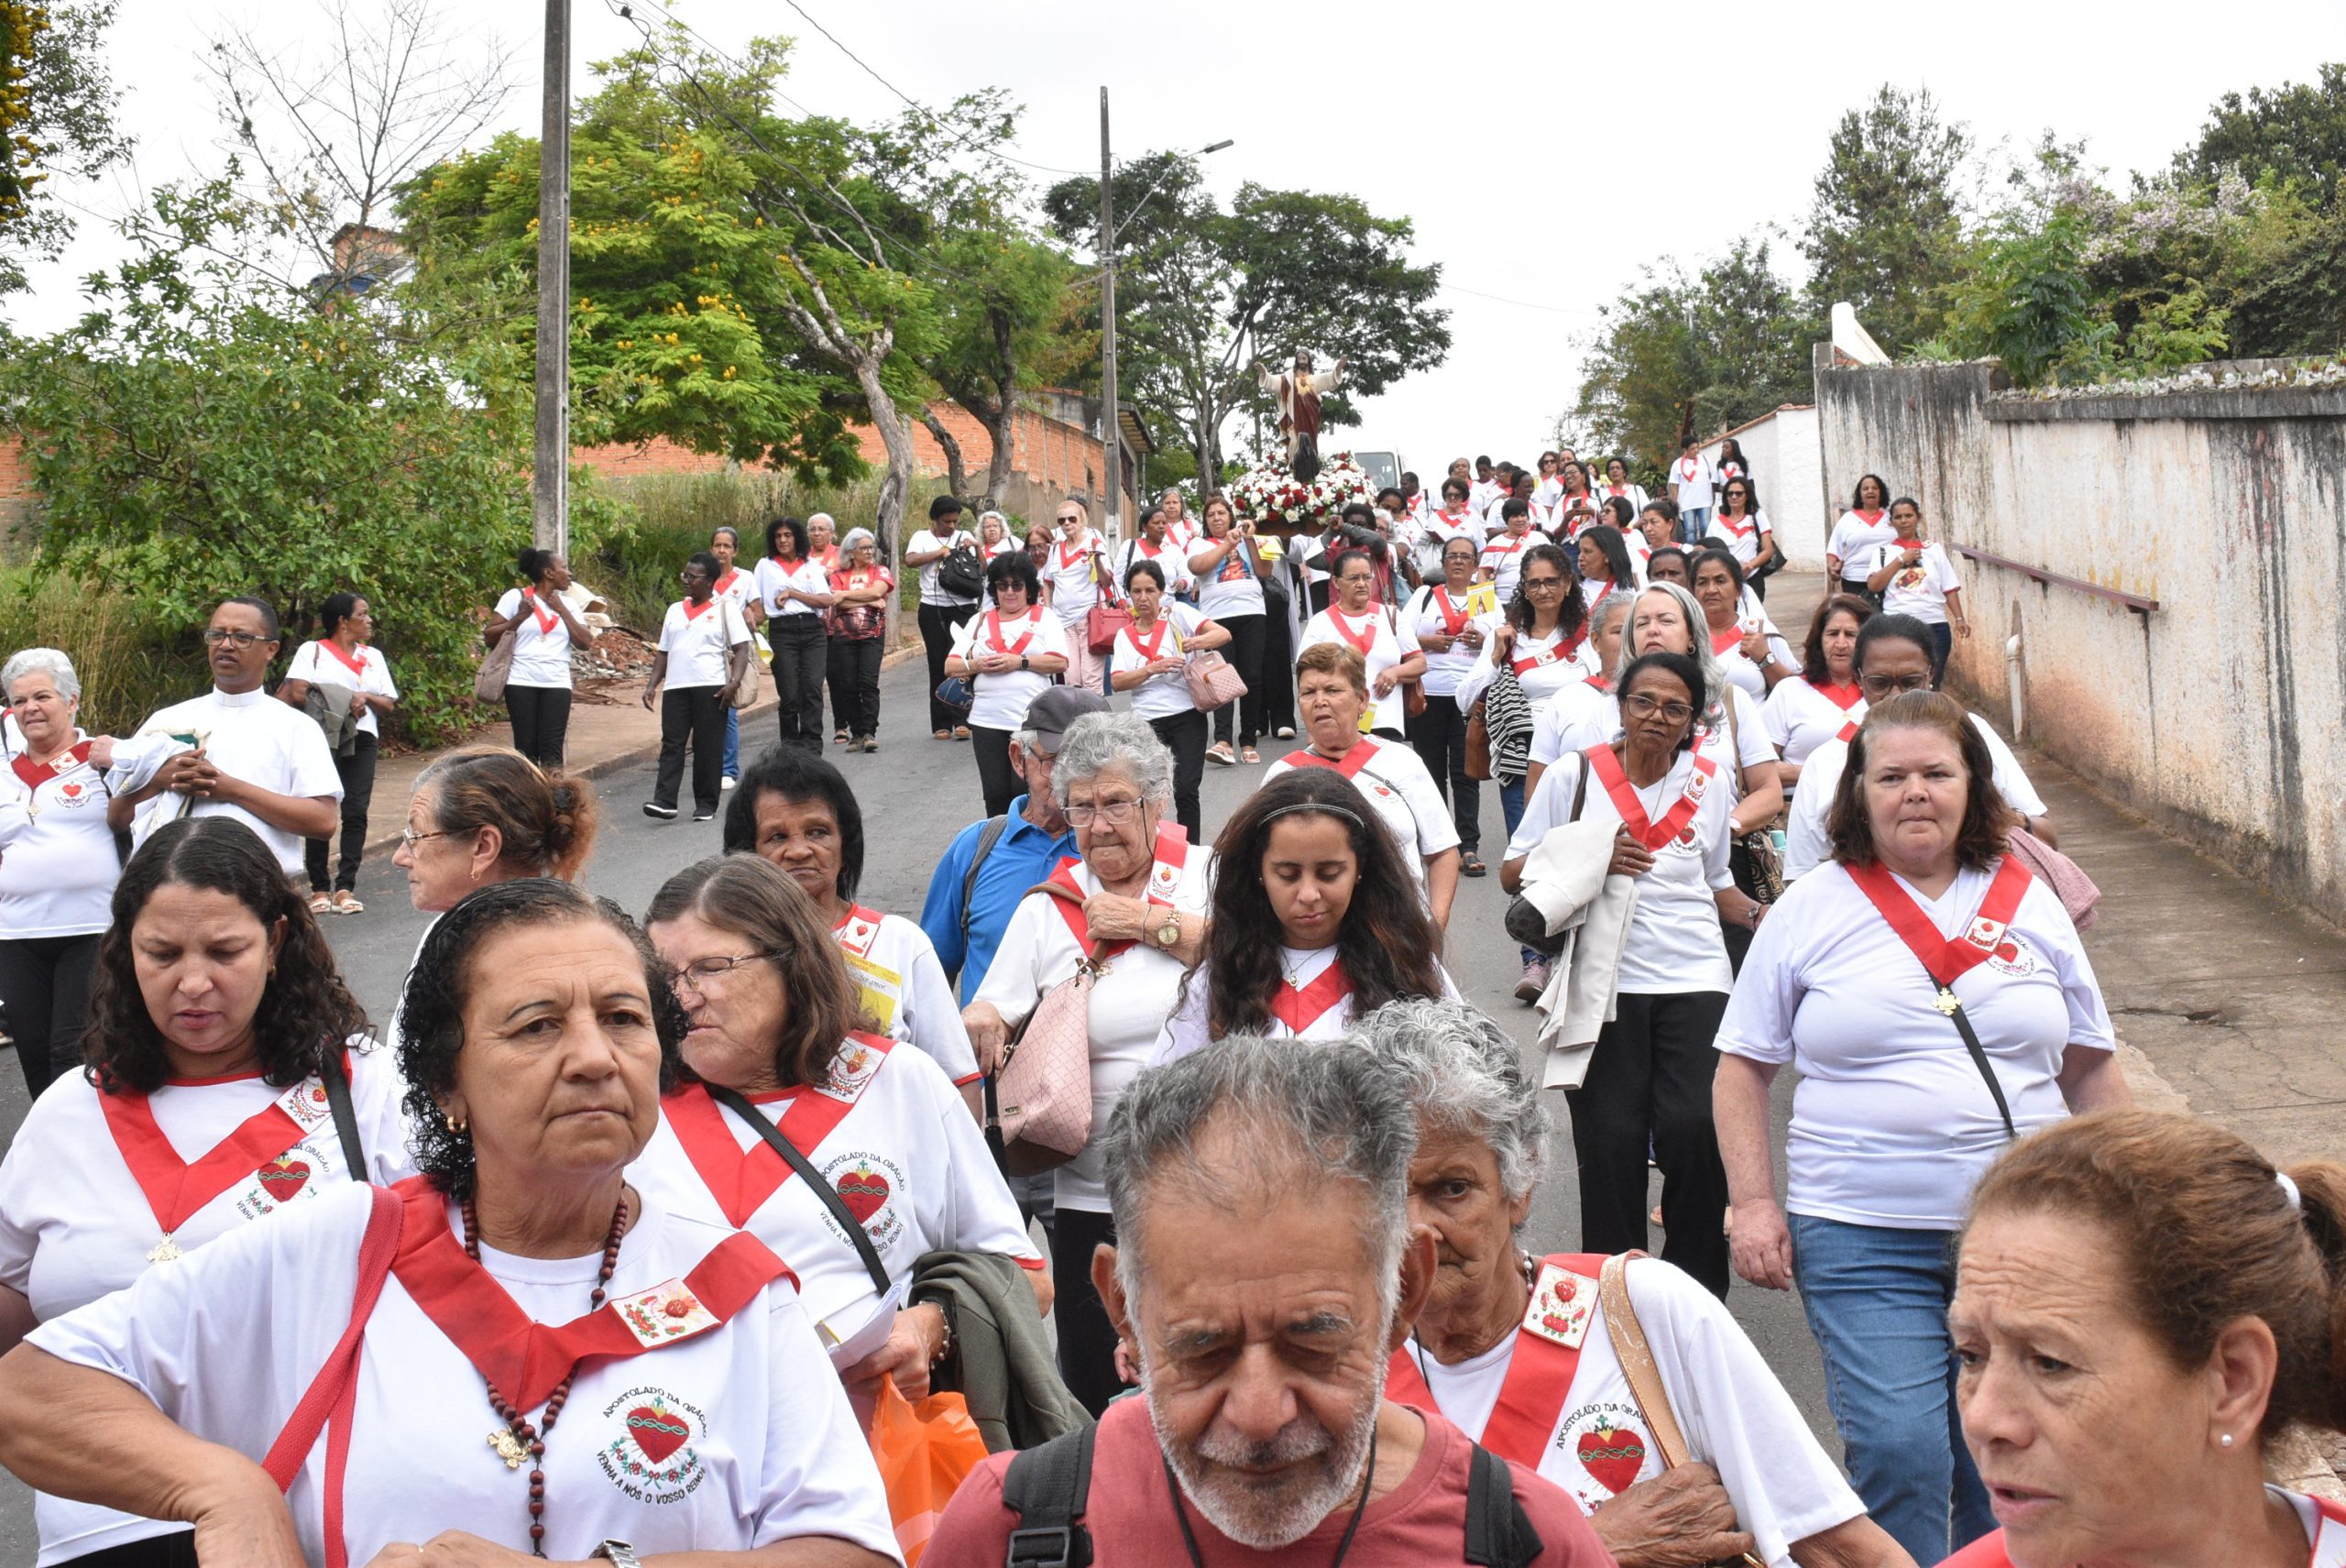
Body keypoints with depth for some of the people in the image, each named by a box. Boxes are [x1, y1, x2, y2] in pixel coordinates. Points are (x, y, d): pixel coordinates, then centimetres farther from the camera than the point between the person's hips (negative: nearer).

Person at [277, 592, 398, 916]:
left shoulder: (374, 656, 22)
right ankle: (319, 888, 2)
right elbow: (297, 694, -6)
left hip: (361, 740, 3)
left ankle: (345, 887, -8)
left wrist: (365, 698, -6)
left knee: (356, 811, -8)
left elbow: (388, 705, 14)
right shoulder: (312, 651, 8)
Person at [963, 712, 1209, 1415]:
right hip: (1095, 1195, 1)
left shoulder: (1207, 873, 3)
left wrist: (1151, 922, -12)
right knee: (1094, 1395, 7)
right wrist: (978, 1026, -18)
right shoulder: (1046, 907, 6)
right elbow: (983, 1021, 4)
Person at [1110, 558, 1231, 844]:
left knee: (1185, 790, -8)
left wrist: (1196, 642, -28)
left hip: (1187, 715, -3)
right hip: (1147, 720, 3)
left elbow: (1223, 635, -7)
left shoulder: (1177, 613, 3)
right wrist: (1153, 668, -15)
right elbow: (1117, 682, 0)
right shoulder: (1125, 635, 11)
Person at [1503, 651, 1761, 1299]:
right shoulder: (1573, 777, 2)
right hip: (1605, 981, -1)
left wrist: (1758, 915, 2)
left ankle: (1698, 1292, 5)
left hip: (1695, 978, 1)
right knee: (1611, 1141, -2)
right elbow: (1513, 874, 3)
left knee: (1694, 1129, -12)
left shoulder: (1707, 785, 11)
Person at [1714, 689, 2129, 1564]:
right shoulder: (1810, 911, 3)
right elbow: (1742, 1068, 6)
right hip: (1861, 1238, -2)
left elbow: (2092, 1071, 16)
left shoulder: (2031, 905, 9)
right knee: (1898, 1455, -11)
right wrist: (1754, 1204, -3)